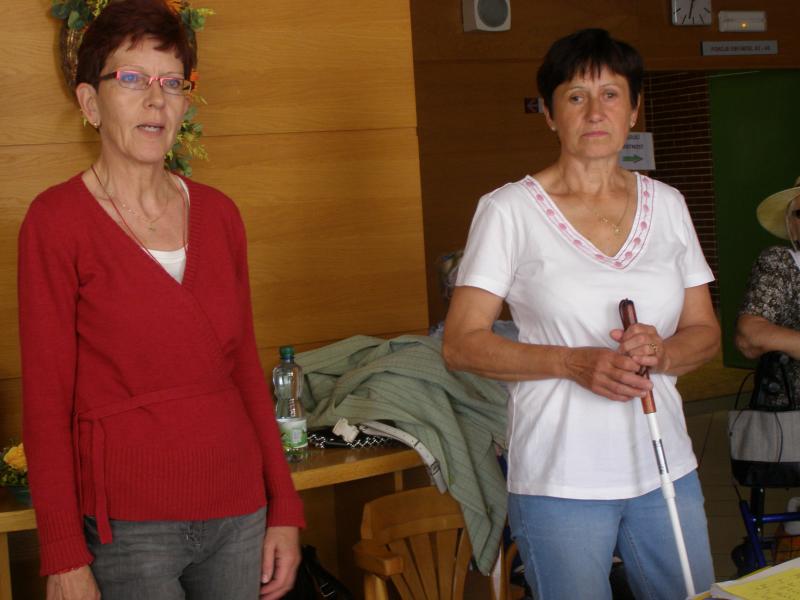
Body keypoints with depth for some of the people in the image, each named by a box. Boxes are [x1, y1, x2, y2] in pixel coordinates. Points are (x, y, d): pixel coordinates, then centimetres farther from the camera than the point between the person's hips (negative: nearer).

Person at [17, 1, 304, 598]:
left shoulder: (218, 213, 6)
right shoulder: (57, 220, -7)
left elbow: (246, 369, 10)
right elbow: (46, 402, -8)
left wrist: (284, 508, 8)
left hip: (239, 510, 5)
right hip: (126, 524, -4)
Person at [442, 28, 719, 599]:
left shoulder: (666, 204, 7)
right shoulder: (509, 210, -5)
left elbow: (706, 332, 12)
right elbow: (461, 343, -8)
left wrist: (663, 352, -11)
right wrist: (575, 363, -20)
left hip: (665, 469, 4)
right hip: (561, 482, -4)